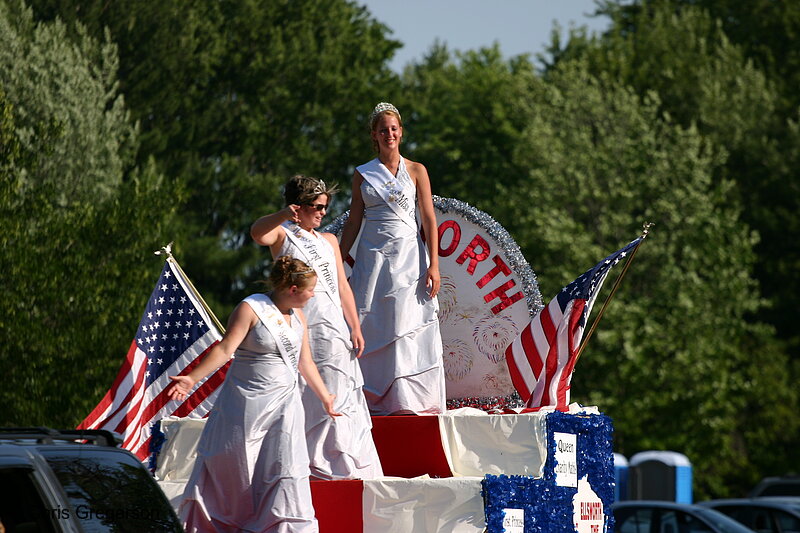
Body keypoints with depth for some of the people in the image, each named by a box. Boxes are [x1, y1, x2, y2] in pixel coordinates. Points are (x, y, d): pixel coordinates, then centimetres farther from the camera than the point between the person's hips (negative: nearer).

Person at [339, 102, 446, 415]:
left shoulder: (416, 171, 5)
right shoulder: (362, 175, 9)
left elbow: (429, 219, 1)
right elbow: (353, 221, 12)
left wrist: (434, 264, -9)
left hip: (409, 256, -2)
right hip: (373, 257, 2)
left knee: (409, 328, -9)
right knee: (371, 328, -3)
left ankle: (409, 399, -7)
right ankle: (373, 398, 1)